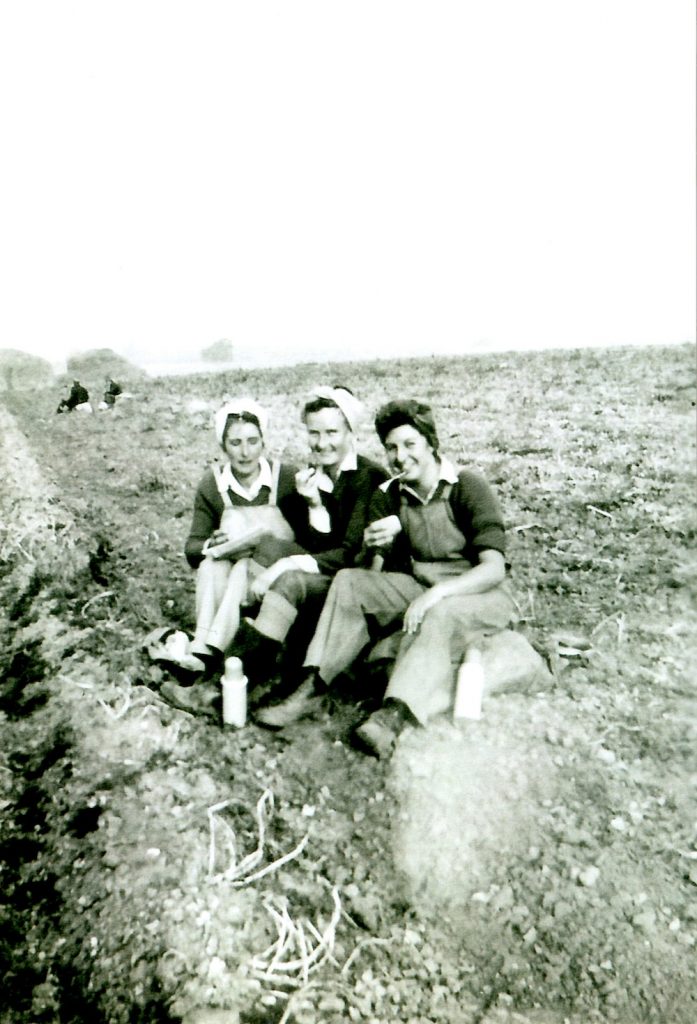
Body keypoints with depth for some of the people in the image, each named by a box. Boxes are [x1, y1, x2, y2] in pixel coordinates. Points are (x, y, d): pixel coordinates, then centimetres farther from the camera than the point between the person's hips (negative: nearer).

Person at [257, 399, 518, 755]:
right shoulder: (388, 496, 1)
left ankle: (393, 715, -47)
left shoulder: (468, 486, -15)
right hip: (420, 586, 5)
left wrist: (436, 593, -37)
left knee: (439, 614, -38)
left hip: (482, 594, -5)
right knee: (349, 582, -15)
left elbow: (494, 568, -22)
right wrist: (373, 547, -26)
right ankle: (312, 685, -19)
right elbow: (376, 570, -2)